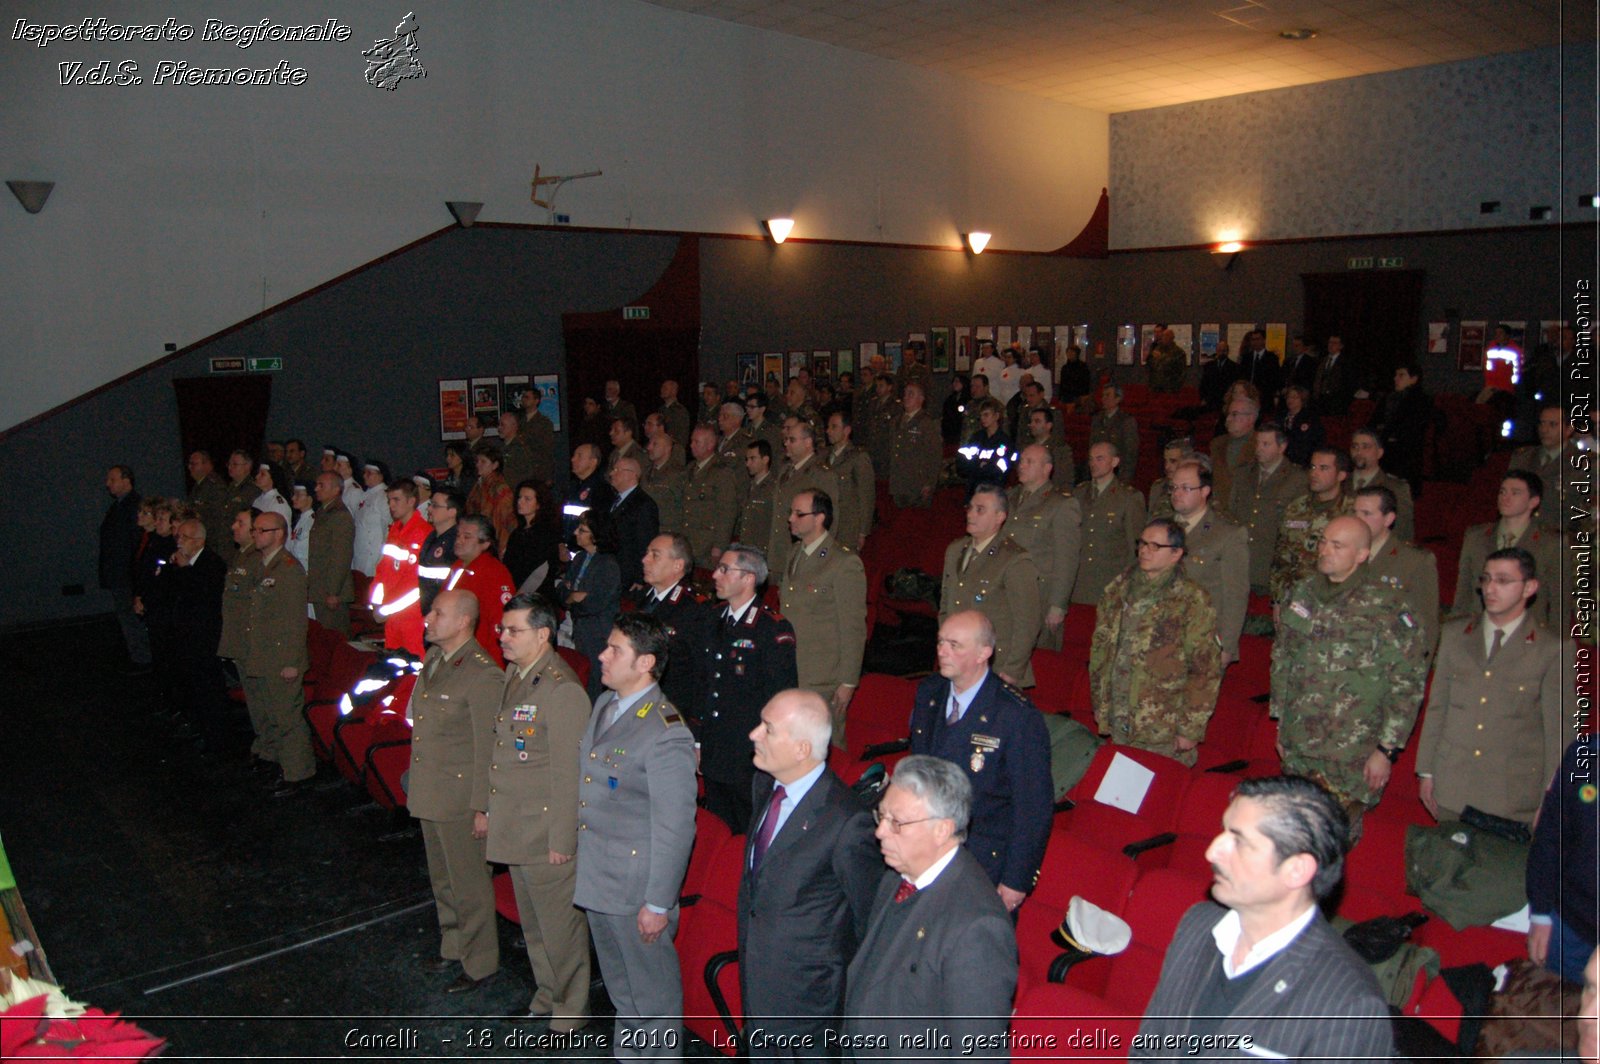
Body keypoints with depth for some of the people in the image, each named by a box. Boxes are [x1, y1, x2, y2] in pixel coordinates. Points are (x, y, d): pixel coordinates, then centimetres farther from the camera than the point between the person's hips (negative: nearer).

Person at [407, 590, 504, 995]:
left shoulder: (482, 675, -22)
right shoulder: (433, 657, 5)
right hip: (430, 793, 9)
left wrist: (482, 807, -17)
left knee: (469, 883, 6)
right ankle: (453, 947, 41)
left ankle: (479, 962, 22)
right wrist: (417, 779, 18)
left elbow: (488, 748, -20)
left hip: (460, 798, -9)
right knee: (442, 879, 23)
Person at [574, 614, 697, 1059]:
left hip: (636, 888, -9)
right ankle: (626, 1049, 48)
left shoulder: (665, 733, -26)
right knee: (618, 981, 27)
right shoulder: (604, 704, 2)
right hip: (596, 879, 9)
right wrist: (582, 863, 17)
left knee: (653, 987, 11)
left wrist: (659, 904, -18)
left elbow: (675, 828, -22)